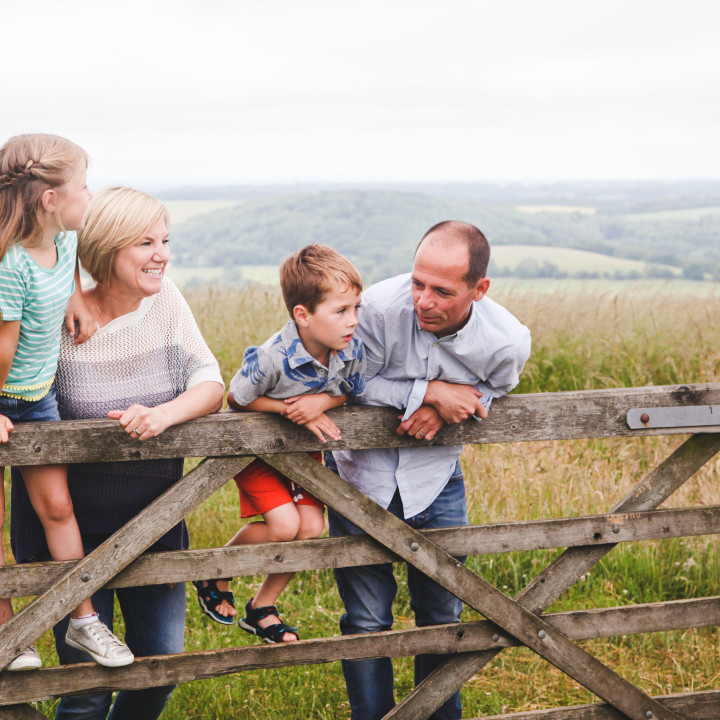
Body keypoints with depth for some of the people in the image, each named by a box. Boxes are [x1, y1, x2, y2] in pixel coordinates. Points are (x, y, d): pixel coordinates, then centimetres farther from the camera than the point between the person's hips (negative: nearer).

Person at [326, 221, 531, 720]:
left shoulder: (508, 343, -21)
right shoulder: (382, 306, -28)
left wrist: (444, 409, -21)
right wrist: (431, 392, -26)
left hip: (436, 478, 2)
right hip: (363, 474, -2)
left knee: (444, 614, 13)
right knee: (367, 620, 3)